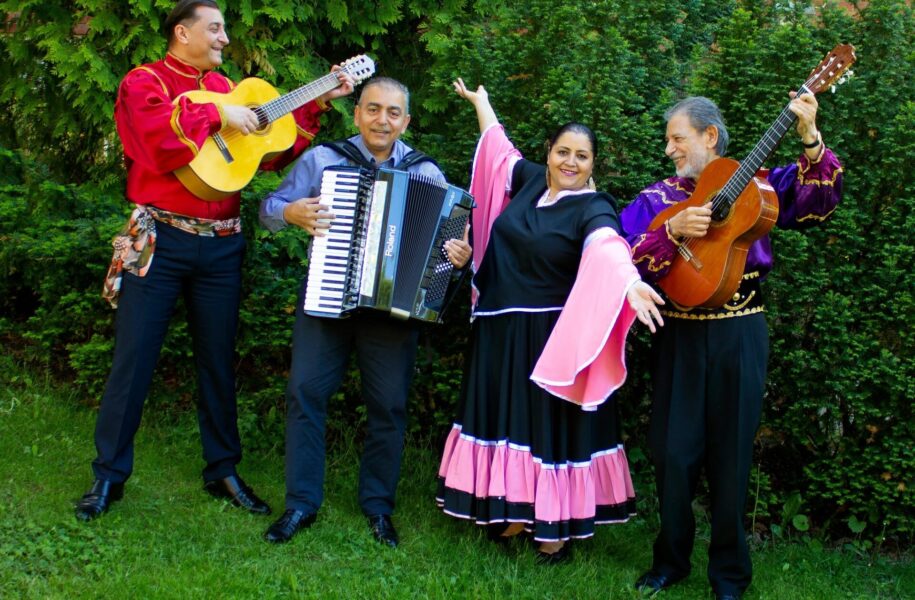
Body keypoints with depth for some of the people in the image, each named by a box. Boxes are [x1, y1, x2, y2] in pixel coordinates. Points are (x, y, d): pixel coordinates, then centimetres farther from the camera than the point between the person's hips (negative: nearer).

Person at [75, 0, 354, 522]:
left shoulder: (227, 88, 15)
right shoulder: (145, 82, 0)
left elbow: (275, 150, 12)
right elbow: (155, 131, -21)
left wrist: (316, 103, 8)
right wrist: (216, 115, -16)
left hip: (221, 244, 5)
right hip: (158, 241, -4)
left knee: (219, 360, 10)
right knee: (133, 360, -1)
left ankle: (223, 470, 21)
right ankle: (110, 475, 10)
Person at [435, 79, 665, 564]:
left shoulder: (593, 209, -13)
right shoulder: (530, 179, 5)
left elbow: (608, 247, -35)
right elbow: (500, 147, 25)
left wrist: (630, 283, -56)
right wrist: (480, 101, 39)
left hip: (551, 337, -6)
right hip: (499, 330, 6)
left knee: (549, 425, -1)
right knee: (505, 418, 11)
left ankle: (557, 524, 8)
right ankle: (512, 510, 23)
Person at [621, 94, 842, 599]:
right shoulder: (656, 197, 6)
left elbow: (818, 202, -9)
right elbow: (626, 260, -5)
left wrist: (810, 140, -21)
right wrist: (673, 230, -20)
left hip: (739, 336, -1)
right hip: (680, 336, 1)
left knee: (730, 454, 5)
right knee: (673, 450, 4)